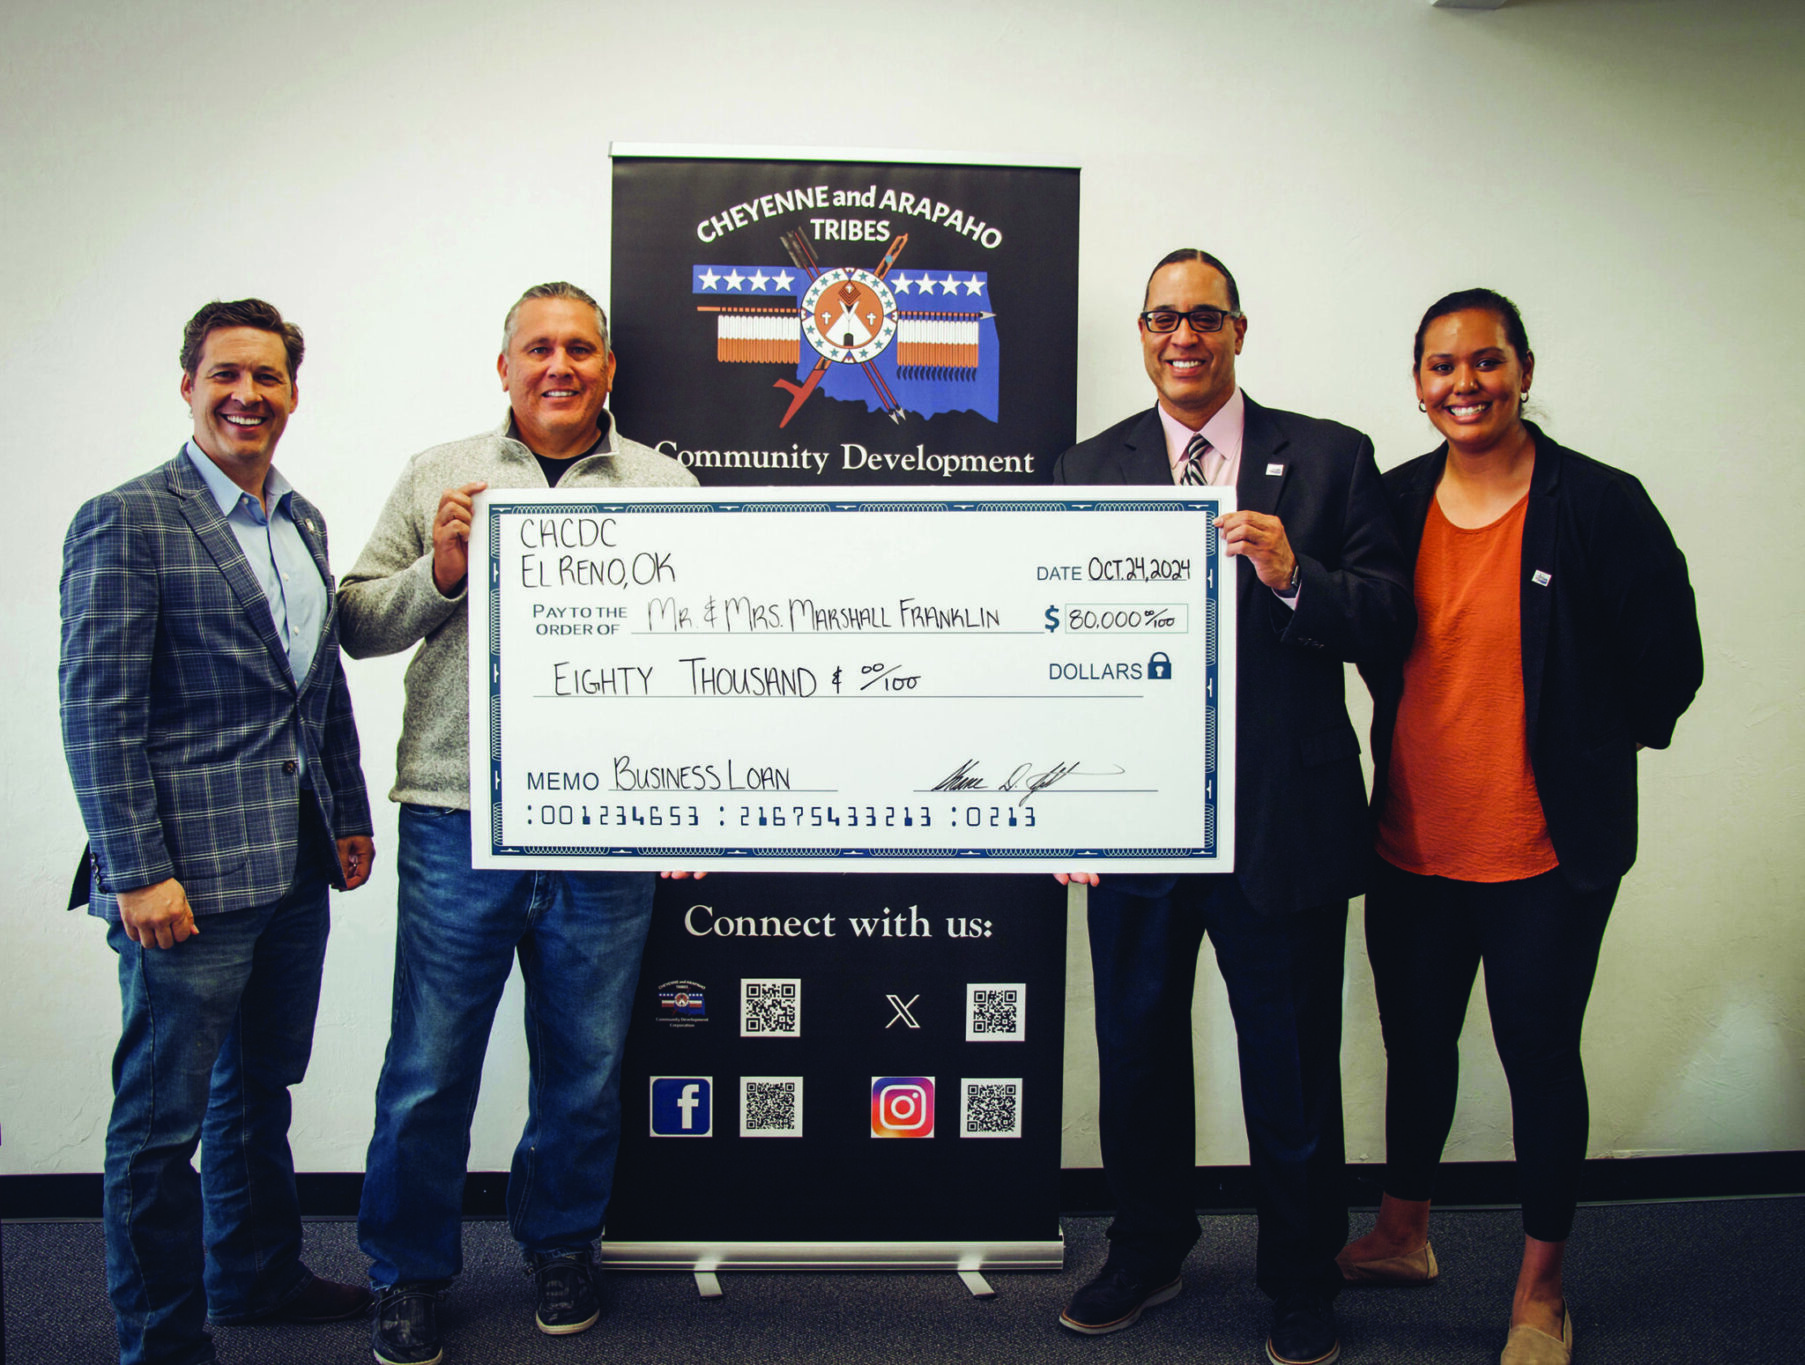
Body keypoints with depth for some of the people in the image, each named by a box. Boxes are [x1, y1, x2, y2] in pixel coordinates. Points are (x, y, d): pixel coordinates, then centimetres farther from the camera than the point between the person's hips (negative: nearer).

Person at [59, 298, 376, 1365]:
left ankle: (257, 1275, 39)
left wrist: (350, 815, 16)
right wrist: (138, 872, -17)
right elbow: (97, 713, -13)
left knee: (263, 1087, 21)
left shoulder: (304, 523, 13)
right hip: (191, 877, -7)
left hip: (295, 871, 7)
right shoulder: (127, 521, -9)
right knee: (163, 1117, 6)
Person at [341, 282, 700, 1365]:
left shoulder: (667, 487, 8)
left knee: (585, 1064, 13)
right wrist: (440, 573, -9)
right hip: (459, 820, 0)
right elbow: (360, 626, 7)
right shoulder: (438, 477, 9)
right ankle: (409, 1272, 27)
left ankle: (562, 1244, 35)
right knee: (429, 1068, 7)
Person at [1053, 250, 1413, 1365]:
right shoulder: (1088, 471, 6)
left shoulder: (1331, 458, 2)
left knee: (1292, 1071, 11)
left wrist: (1294, 579, -22)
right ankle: (1148, 1253, 40)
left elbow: (1391, 619, -3)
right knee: (1137, 1053, 16)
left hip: (1284, 822, -1)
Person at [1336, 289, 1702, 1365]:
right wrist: (1433, 736, 10)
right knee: (1415, 1043, 19)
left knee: (1540, 1055, 9)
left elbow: (1668, 662, -4)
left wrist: (1590, 751, 3)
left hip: (1548, 852, -4)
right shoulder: (1394, 502, 1)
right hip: (1413, 842, 4)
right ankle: (1404, 1236, 41)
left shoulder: (1602, 504, -11)